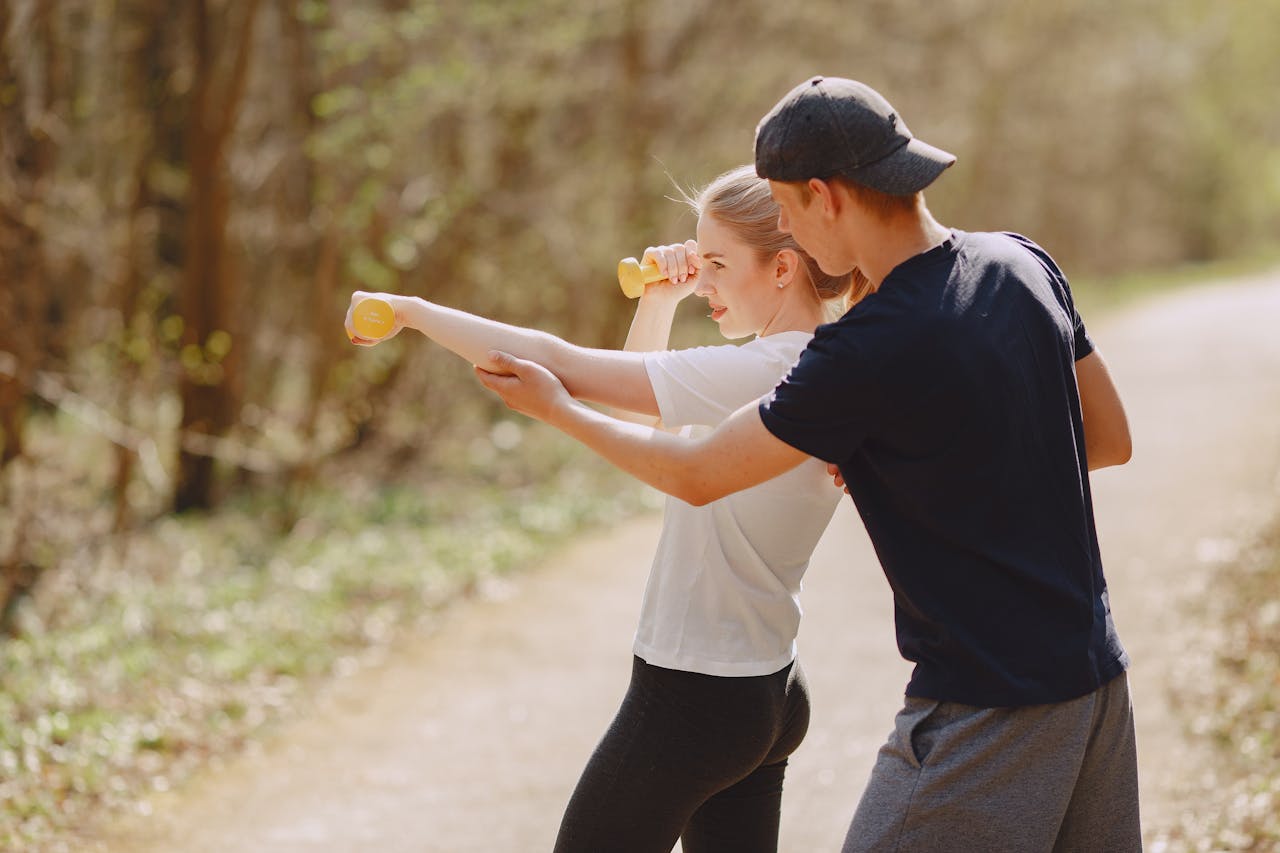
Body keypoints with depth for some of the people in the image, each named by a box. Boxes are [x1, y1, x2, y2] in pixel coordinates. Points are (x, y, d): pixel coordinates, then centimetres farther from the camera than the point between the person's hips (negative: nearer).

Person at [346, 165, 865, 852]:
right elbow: (639, 399, 20)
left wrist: (409, 310, -15)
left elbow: (559, 368, -23)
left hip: (692, 697, -9)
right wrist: (661, 299, 3)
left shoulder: (762, 374, -22)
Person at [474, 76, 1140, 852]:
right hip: (1099, 674, 8)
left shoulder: (867, 352, -20)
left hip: (986, 707, -8)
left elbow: (696, 476, -7)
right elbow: (1111, 437, 14)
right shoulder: (1026, 265, 2)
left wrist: (556, 408, 8)